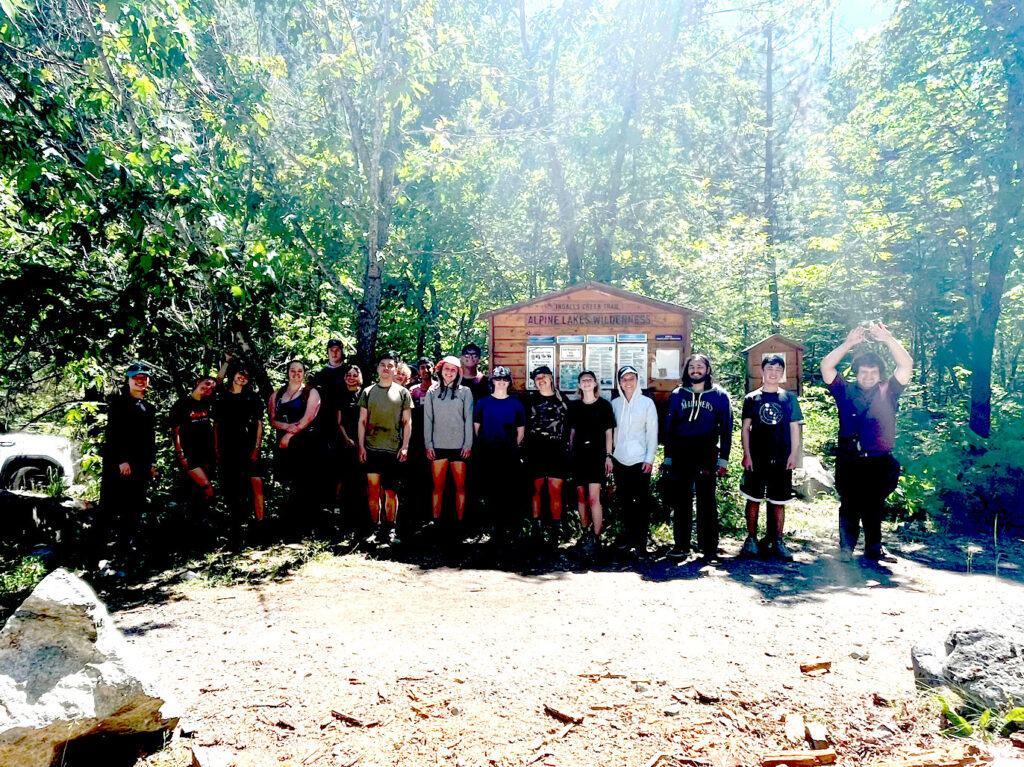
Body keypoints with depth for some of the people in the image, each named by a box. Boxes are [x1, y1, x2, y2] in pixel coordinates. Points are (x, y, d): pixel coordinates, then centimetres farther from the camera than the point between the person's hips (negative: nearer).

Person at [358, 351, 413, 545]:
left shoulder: (402, 392, 8)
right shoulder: (368, 392, 11)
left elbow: (407, 422, 6)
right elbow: (362, 420, 11)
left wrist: (405, 446, -3)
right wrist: (361, 446, 3)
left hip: (394, 450, -1)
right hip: (371, 449, 2)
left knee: (391, 492, 0)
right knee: (373, 490, 1)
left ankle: (390, 529, 12)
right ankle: (376, 528, 12)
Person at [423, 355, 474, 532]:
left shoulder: (465, 392, 6)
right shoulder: (432, 393, 10)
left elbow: (469, 419, 3)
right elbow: (427, 420, 8)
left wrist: (468, 444, -3)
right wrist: (428, 444, 0)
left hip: (459, 446, -1)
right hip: (438, 445, 1)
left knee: (460, 486, 3)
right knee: (438, 486, 2)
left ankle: (459, 519, 10)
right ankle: (435, 519, 8)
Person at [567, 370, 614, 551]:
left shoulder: (604, 405, 2)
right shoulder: (574, 406, 11)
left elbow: (609, 432, 4)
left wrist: (608, 456, -2)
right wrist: (570, 453, 10)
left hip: (596, 455, -3)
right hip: (578, 454, 4)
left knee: (594, 498, -10)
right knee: (581, 496, 7)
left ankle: (596, 537, -4)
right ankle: (585, 532, 19)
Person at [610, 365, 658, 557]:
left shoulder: (647, 403, -1)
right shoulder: (614, 404, 7)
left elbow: (652, 433, -2)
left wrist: (649, 459, -8)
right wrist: (608, 456, 6)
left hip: (640, 460, -3)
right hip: (619, 460, 3)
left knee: (642, 502, 0)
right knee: (624, 501, 9)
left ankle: (640, 543, 6)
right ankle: (628, 539, 21)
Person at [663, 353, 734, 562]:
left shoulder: (719, 396, 4)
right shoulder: (677, 395, 10)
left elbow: (726, 429, 4)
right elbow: (669, 427, 11)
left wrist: (723, 460, -2)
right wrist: (668, 458, 7)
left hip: (707, 456, -2)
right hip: (681, 455, 2)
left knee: (707, 501, 2)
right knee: (681, 501, 6)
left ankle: (709, 548, 9)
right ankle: (681, 545, 14)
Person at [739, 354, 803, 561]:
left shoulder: (789, 398, 7)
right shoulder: (752, 398, 4)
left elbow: (795, 428, 7)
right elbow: (745, 428, 4)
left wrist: (794, 454, -1)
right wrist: (746, 454, -4)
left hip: (782, 459, 1)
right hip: (756, 459, -1)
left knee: (779, 501, 6)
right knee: (754, 499, 3)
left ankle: (777, 542, 15)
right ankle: (751, 539, 13)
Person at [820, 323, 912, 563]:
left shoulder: (888, 391, 9)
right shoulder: (845, 391, 7)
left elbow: (906, 365, -1)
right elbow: (826, 366, -2)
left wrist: (887, 339, -8)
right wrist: (849, 343, -7)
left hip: (879, 462, 1)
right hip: (849, 461, -1)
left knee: (875, 507, 9)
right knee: (849, 507, 3)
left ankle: (874, 549, 20)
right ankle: (846, 548, 11)